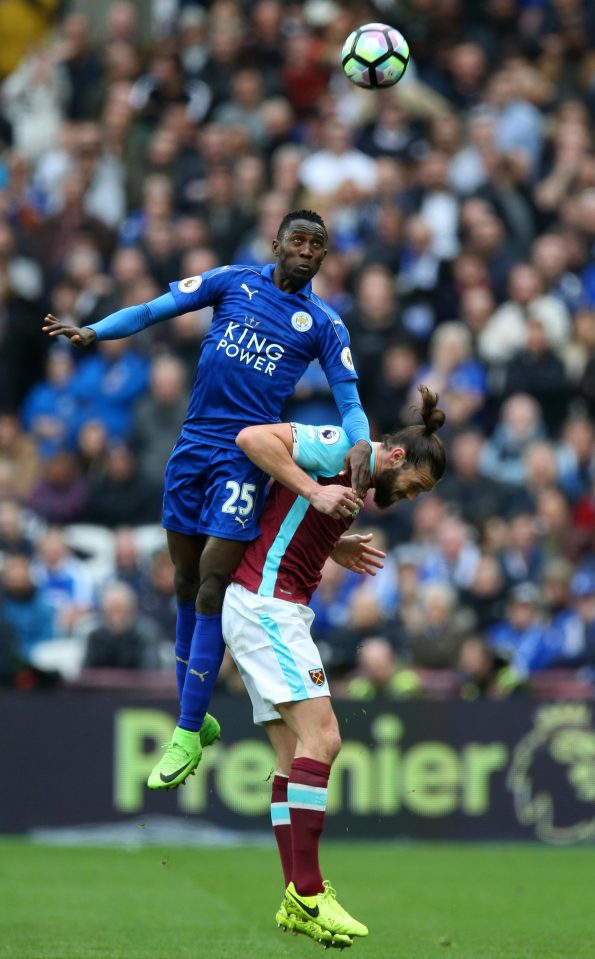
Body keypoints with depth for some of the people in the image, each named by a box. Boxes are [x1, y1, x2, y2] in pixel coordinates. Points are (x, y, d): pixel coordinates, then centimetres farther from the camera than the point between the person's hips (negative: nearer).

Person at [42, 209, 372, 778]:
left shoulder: (323, 324, 4)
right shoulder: (234, 282, 7)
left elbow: (349, 400, 1)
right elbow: (155, 309, 4)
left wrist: (359, 443, -21)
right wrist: (93, 331, -12)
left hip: (245, 454, -3)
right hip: (193, 445, 3)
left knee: (212, 585, -10)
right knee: (186, 580, 8)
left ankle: (186, 735, -7)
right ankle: (192, 714, 21)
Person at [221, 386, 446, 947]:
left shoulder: (352, 480, 20)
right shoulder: (342, 446, -8)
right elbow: (252, 438, -17)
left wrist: (336, 548, 14)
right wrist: (313, 491, -20)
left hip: (279, 611, 10)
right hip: (266, 602, -10)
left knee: (293, 756, 5)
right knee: (320, 736, -17)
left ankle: (296, 902, 2)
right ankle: (307, 893, -20)